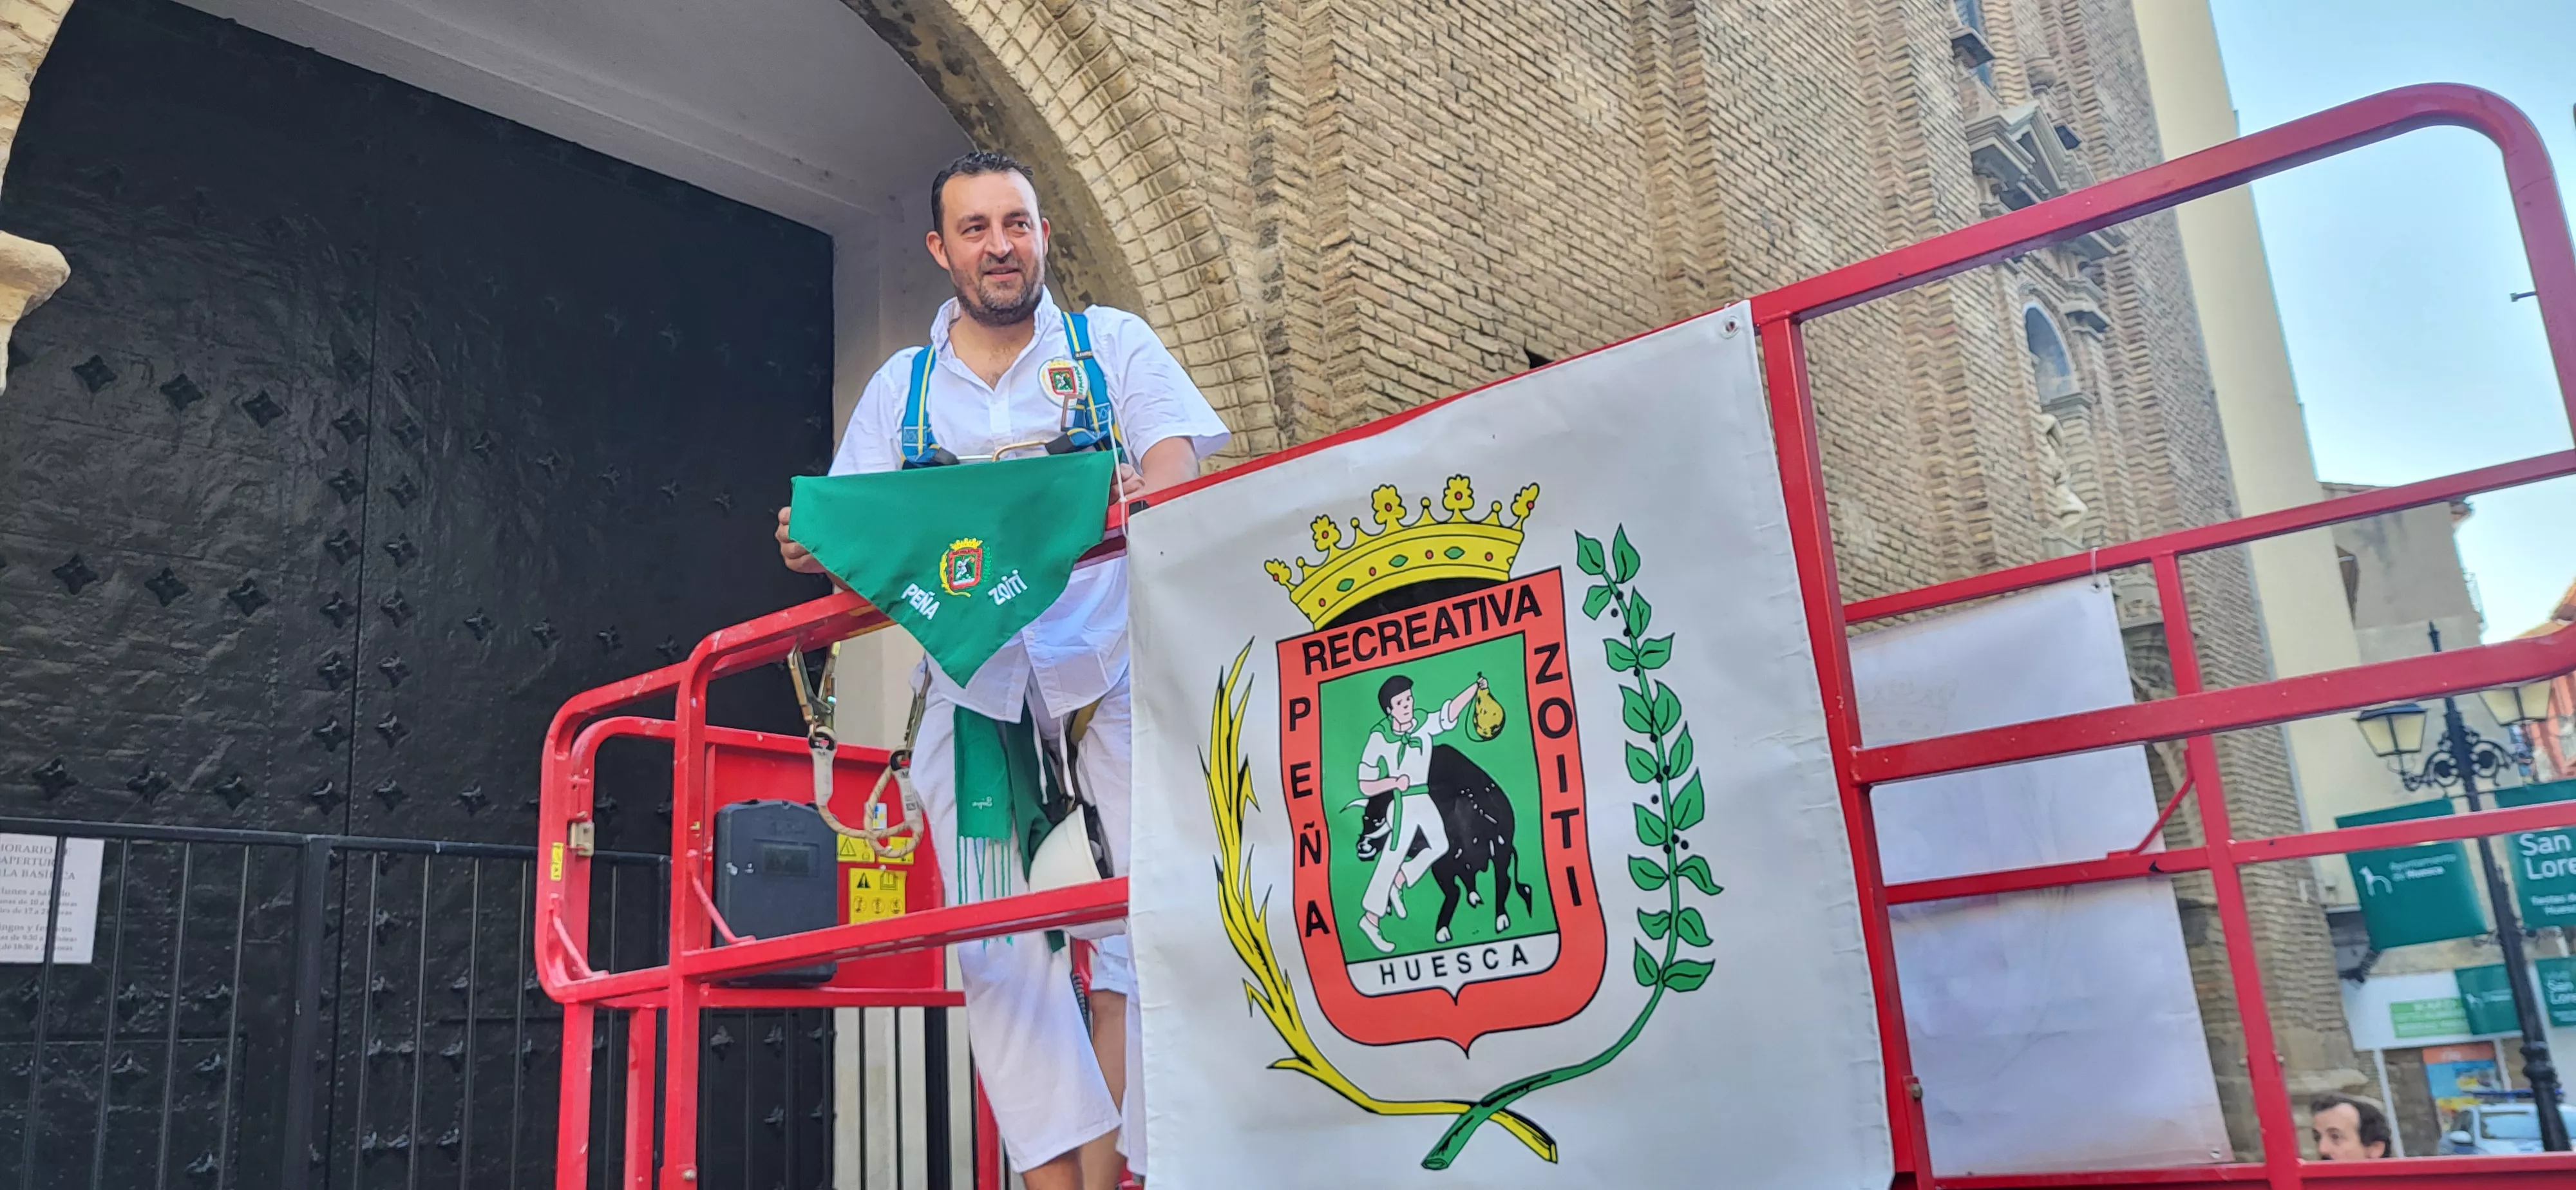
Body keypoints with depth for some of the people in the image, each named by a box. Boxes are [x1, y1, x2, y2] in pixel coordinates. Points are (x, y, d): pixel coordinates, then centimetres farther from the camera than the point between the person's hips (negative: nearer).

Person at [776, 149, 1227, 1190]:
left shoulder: (1112, 342, 11)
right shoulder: (899, 388, 17)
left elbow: (1175, 450, -5)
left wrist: (1151, 492, -29)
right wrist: (815, 545, -14)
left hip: (1112, 651, -2)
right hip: (973, 676, 2)